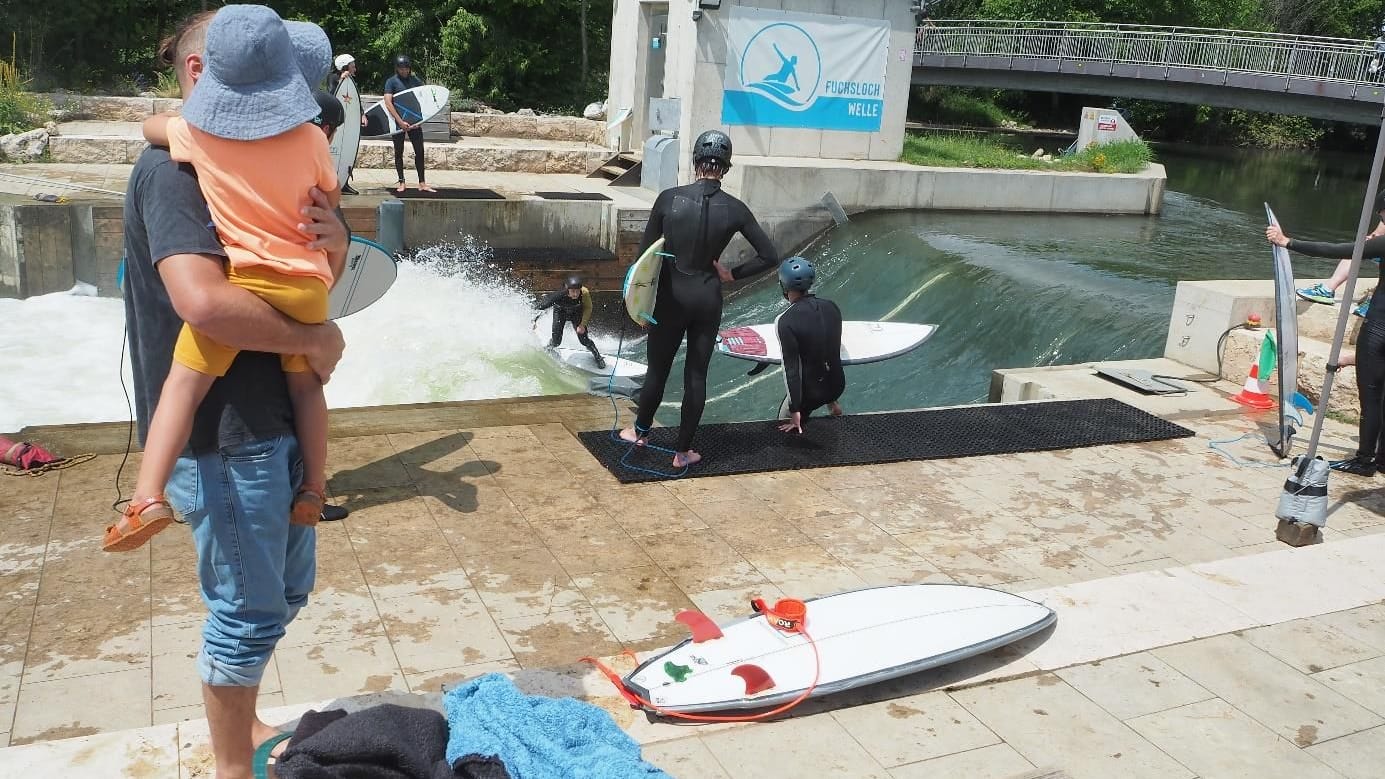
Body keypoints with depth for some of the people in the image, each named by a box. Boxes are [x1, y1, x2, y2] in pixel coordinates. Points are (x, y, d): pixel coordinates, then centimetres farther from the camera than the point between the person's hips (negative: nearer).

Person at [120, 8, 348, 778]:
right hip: (218, 430, -9)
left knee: (287, 587, 21)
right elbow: (203, 300, -32)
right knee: (249, 606, 4)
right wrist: (316, 339, -18)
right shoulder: (172, 169, -16)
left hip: (273, 414, 9)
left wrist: (334, 240, -10)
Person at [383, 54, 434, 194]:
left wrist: (421, 119, -7)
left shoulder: (416, 80, 8)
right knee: (399, 152, 4)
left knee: (420, 151, 1)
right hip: (398, 122, -3)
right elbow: (388, 103, -11)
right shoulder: (391, 82, -3)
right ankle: (401, 183, 12)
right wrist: (400, 122, -17)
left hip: (415, 122, 3)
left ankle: (422, 183, 6)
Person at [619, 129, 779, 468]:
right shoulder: (734, 209, -8)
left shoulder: (669, 198, -11)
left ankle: (640, 431, 38)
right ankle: (682, 452, 18)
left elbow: (645, 252, -5)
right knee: (696, 374, 10)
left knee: (658, 368, 17)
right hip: (707, 299, 1)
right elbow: (769, 256, -6)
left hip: (671, 296, 0)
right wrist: (732, 274, 4)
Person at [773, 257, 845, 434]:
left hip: (810, 392, -4)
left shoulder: (785, 322, -22)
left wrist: (795, 412, -14)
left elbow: (791, 368, -20)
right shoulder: (831, 307, -4)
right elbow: (836, 349, 8)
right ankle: (831, 403, 26)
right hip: (838, 385, 4)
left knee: (787, 421, 23)